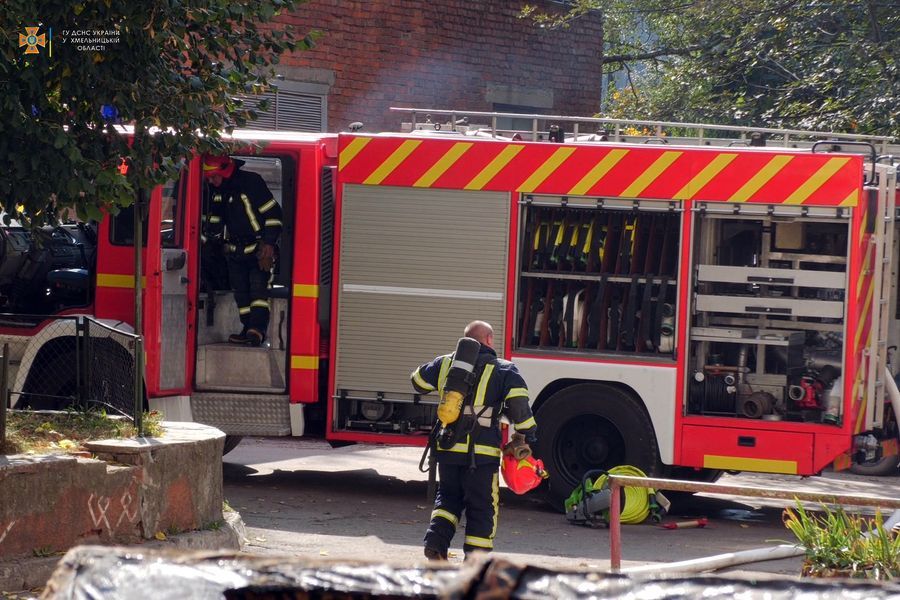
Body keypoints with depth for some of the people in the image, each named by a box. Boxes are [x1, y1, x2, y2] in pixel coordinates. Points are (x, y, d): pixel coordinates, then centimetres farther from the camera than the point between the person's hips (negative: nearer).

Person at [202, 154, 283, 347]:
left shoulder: (251, 183, -17)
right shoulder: (215, 190, 5)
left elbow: (273, 213, -15)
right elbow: (212, 218, 19)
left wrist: (269, 243, -18)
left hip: (258, 250, -7)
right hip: (235, 250, 7)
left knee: (258, 289, -16)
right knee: (240, 292, 4)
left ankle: (257, 330, -26)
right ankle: (249, 331, 8)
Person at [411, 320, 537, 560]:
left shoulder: (445, 363, 9)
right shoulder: (503, 371, -3)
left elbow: (418, 380, 23)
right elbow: (518, 401, -16)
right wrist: (524, 436, -6)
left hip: (447, 448, 4)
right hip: (481, 453, -4)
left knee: (448, 496, 25)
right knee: (482, 507, 7)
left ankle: (436, 539, 4)